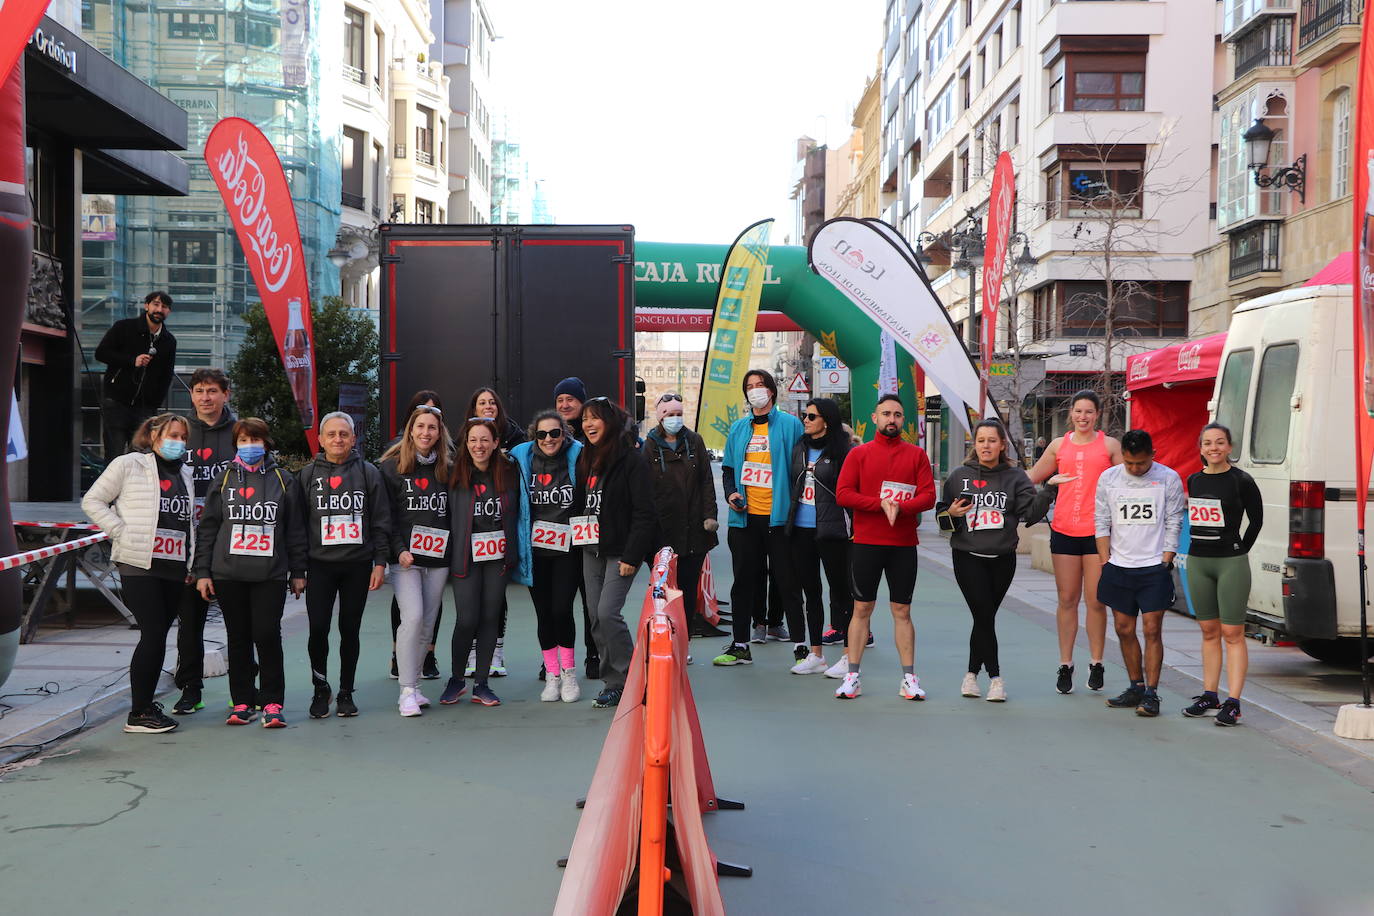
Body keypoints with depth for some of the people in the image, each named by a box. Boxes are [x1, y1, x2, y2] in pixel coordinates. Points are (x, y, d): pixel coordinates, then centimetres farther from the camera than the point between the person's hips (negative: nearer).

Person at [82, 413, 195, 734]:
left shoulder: (185, 473, 18)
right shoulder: (129, 465, 1)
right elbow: (92, 501, 1)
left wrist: (193, 563, 13)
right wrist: (122, 533, -8)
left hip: (175, 567, 6)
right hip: (139, 565, -6)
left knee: (158, 636, 7)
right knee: (153, 634, -11)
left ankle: (145, 703, 17)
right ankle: (138, 714, -4)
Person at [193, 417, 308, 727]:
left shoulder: (284, 481, 8)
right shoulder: (223, 480, 10)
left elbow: (295, 529, 9)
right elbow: (207, 527, 9)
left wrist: (298, 572, 6)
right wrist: (203, 571, 3)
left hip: (271, 574, -2)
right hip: (228, 574, 2)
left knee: (267, 635, -7)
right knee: (238, 638, 7)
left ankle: (272, 702, 3)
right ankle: (242, 702, 16)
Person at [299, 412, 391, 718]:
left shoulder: (369, 474, 5)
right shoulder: (308, 475, 7)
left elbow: (381, 522, 5)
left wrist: (380, 562, -2)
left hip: (358, 564, 0)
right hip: (320, 565, 0)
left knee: (350, 629, 5)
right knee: (318, 628, -7)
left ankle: (346, 693, 18)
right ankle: (320, 689, 14)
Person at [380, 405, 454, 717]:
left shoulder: (447, 467, 10)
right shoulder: (392, 466, 0)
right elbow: (386, 514, -3)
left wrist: (453, 550, 5)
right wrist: (399, 550, -12)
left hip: (438, 557, 4)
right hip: (406, 557, -4)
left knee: (427, 624, 6)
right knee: (412, 617, -15)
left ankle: (413, 684, 17)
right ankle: (407, 691, -8)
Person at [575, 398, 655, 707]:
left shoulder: (631, 461, -11)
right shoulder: (585, 459, 13)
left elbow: (644, 513, -14)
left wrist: (632, 556, -18)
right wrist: (577, 538, 9)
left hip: (619, 551, -7)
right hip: (591, 550, 8)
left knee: (608, 612, -15)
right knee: (596, 619, 7)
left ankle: (630, 679, 0)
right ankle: (613, 684, 15)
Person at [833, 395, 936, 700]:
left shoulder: (917, 455, 8)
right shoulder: (859, 454, 5)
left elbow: (928, 496, 0)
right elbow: (843, 494, -4)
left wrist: (900, 508, -18)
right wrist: (881, 504, -14)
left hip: (904, 544, 1)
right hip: (866, 543, -1)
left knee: (902, 611, 5)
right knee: (862, 608, 2)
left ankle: (909, 678, 9)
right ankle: (852, 676, 7)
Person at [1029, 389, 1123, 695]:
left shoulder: (1110, 445, 5)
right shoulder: (1059, 445, 12)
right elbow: (1031, 478, 21)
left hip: (1097, 531, -2)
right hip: (1064, 530, 2)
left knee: (1095, 601, 0)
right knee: (1067, 600, 6)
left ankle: (1096, 664, 13)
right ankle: (1065, 665, 13)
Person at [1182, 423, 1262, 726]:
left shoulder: (1241, 481, -6)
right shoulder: (1194, 480, 9)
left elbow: (1256, 520, 3)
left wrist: (1238, 552, 6)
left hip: (1231, 562, -5)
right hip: (1197, 562, 5)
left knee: (1232, 633, -4)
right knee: (1209, 631, 12)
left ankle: (1233, 703, -1)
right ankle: (1209, 696, 20)